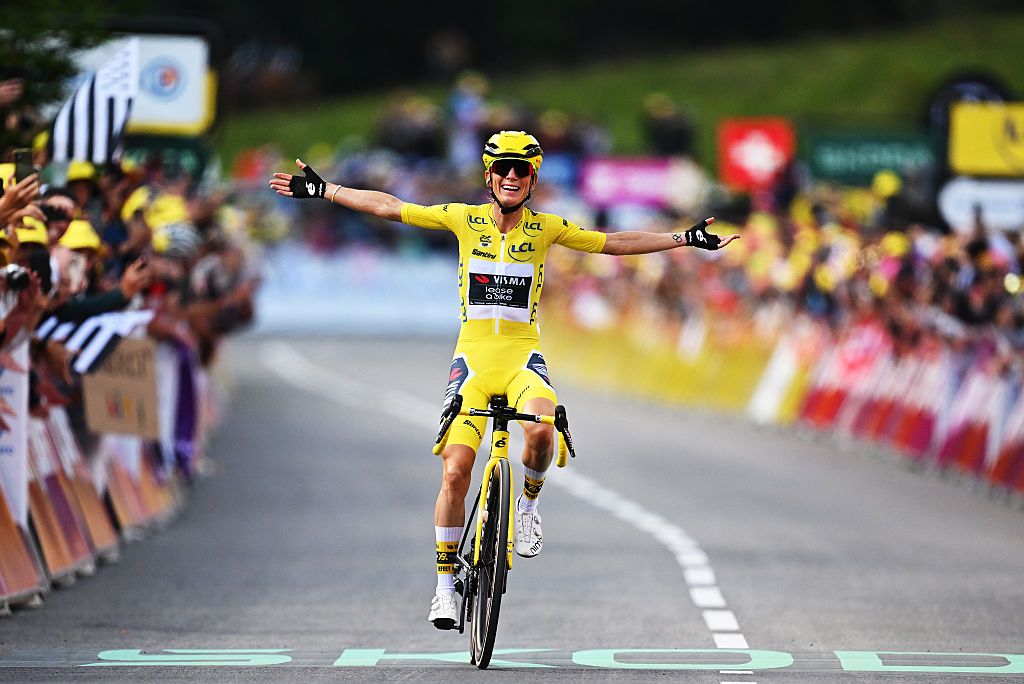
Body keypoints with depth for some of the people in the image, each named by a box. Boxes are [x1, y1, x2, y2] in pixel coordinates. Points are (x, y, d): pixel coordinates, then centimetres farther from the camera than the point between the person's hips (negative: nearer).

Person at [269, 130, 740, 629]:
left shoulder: (545, 229, 3)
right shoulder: (464, 219, 2)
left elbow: (615, 243, 9)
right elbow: (389, 207, 6)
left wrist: (685, 239, 7)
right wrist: (322, 191, 5)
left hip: (523, 358, 0)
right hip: (472, 358, 0)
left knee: (540, 429, -33)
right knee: (454, 471, -8)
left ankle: (529, 503, -1)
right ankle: (445, 585, 5)